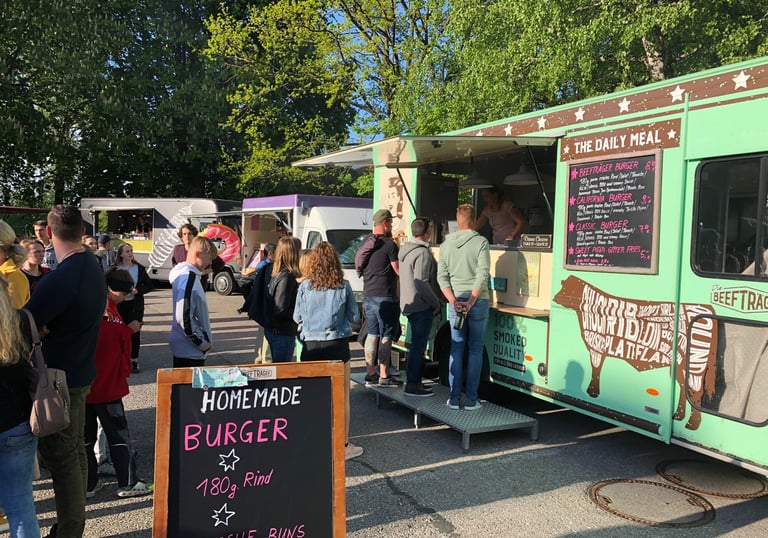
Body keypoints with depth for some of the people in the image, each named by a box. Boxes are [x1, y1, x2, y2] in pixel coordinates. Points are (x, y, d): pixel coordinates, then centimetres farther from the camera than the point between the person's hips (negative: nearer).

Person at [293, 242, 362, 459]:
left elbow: (297, 317, 3)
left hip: (311, 346, 1)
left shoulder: (305, 287, -5)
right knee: (342, 397, 10)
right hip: (337, 345, -1)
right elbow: (354, 317, 0)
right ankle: (344, 445, 17)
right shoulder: (343, 286, -7)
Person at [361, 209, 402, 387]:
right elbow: (399, 271, -9)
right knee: (386, 336, -2)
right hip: (384, 296, -8)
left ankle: (370, 373, 17)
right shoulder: (389, 245, -12)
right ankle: (384, 376, 1)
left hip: (368, 294, 8)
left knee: (372, 334, 13)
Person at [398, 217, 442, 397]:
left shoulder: (405, 250, 12)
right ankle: (412, 385, 0)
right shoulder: (423, 253, -18)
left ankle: (415, 381, 26)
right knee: (418, 345, -4)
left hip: (409, 304, 10)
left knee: (417, 344, 18)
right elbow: (422, 284, -23)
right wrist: (436, 303, -13)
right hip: (422, 306, -10)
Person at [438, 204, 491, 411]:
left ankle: (454, 398, 11)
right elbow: (482, 274, -13)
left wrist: (454, 301, -3)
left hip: (455, 302, 3)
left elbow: (441, 277, 2)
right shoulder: (481, 242, -5)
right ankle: (471, 399, 6)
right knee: (475, 350, 4)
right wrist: (471, 301, -12)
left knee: (456, 349, 9)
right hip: (478, 302, -3)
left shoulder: (446, 244, 7)